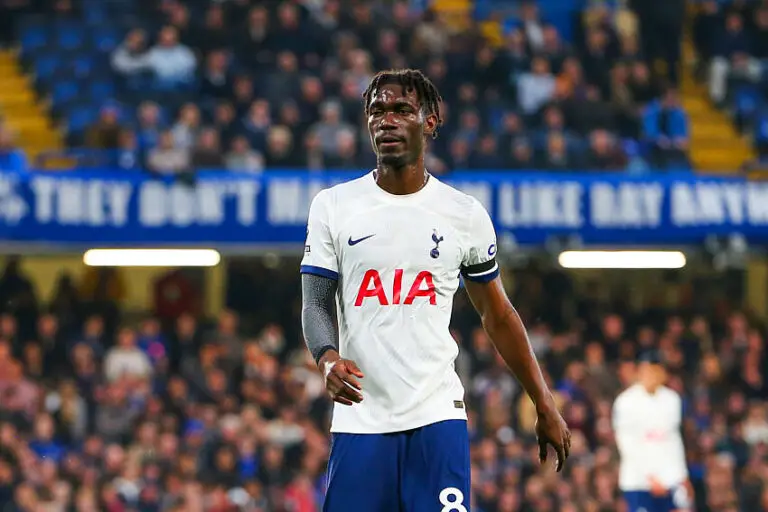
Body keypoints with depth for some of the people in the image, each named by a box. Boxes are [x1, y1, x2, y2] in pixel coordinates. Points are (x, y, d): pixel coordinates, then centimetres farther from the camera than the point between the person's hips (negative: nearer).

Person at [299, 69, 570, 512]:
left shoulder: (465, 214, 5)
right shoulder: (333, 206, 4)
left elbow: (498, 315, 14)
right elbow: (316, 304, 3)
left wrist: (545, 407, 14)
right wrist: (328, 359, -20)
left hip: (437, 415, -1)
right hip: (360, 419, 1)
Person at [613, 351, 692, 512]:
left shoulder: (672, 399, 10)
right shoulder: (626, 401, -6)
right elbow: (627, 444, -11)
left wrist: (682, 476, 18)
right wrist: (649, 476, -17)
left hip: (671, 479, 4)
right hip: (638, 480, -4)